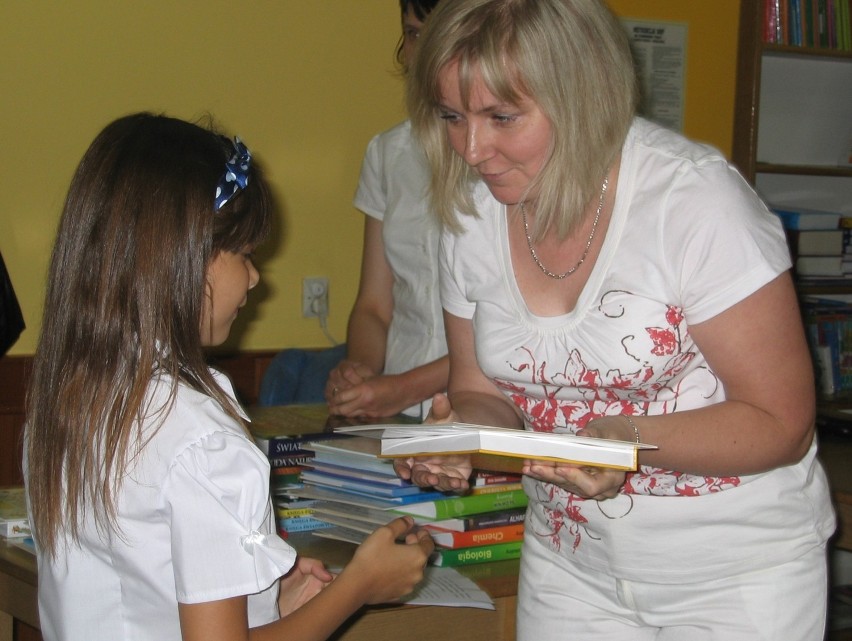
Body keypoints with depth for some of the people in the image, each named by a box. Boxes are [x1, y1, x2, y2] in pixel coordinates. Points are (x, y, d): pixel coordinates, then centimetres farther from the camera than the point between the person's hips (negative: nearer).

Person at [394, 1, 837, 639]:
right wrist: (462, 433, -17)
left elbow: (780, 424, -18)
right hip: (570, 560, 5)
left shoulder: (695, 197, -21)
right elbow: (482, 393, 6)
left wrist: (625, 438, -33)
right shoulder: (472, 213, -5)